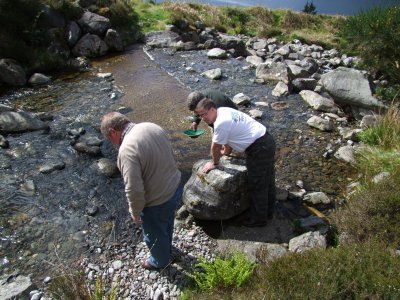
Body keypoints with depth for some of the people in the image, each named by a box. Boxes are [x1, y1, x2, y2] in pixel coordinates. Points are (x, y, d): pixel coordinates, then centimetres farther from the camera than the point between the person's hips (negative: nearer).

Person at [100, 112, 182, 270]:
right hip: (175, 188, 8)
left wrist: (135, 212, -11)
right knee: (167, 222, 34)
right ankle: (167, 248, 62)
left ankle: (160, 262, 51)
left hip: (158, 201, -7)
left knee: (155, 235, 23)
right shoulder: (152, 126, -6)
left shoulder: (127, 149, -31)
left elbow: (134, 190, -29)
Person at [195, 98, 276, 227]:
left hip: (259, 149, -10)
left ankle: (259, 218, 22)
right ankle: (268, 211, 40)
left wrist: (214, 163, 5)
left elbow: (215, 147, -11)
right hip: (267, 140, 10)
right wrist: (226, 152, 29)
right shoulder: (224, 111, 6)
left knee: (257, 185, 5)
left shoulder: (221, 122, -23)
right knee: (267, 180, 22)